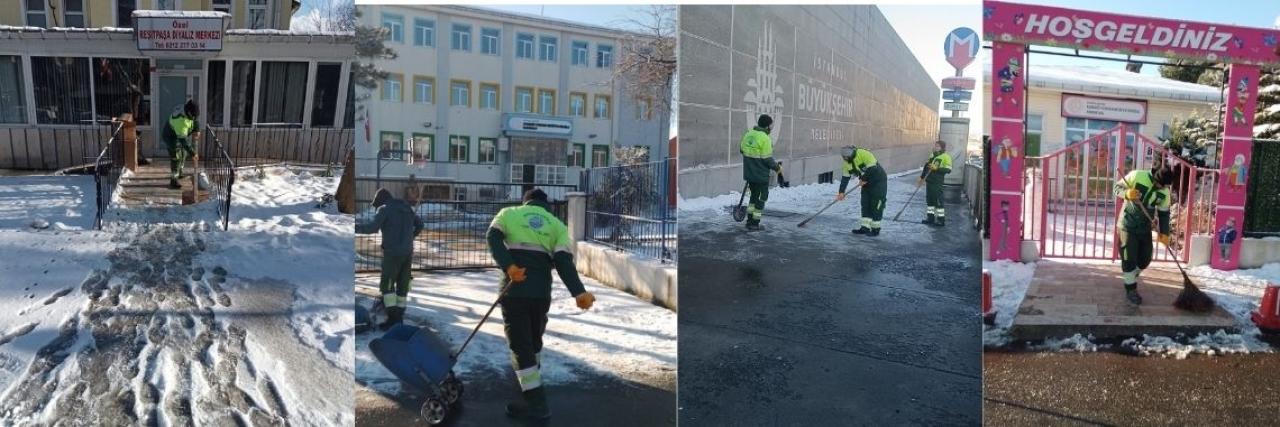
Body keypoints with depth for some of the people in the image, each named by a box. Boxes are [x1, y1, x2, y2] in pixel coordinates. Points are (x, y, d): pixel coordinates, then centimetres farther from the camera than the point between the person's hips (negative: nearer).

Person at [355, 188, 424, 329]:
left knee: (386, 285, -1)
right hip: (408, 252, 7)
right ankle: (399, 317, 13)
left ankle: (393, 318, -8)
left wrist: (355, 227, -11)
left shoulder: (384, 209, -5)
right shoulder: (406, 208, 16)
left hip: (392, 253, -7)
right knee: (403, 284, 10)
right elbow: (419, 224, 26)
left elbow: (372, 227, -18)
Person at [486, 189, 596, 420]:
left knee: (521, 345, 1)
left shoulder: (508, 213, 16)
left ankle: (536, 403, -1)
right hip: (542, 292, 3)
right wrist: (578, 292, -11)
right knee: (534, 342, 21)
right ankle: (533, 393, 32)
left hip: (514, 289, -3)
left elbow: (493, 238, -5)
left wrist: (508, 267, -17)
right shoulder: (557, 225, 17)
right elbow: (563, 261, 0)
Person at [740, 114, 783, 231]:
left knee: (754, 195, 22)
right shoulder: (764, 139, -20)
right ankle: (754, 223, 9)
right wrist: (777, 167, -3)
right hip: (761, 175, -7)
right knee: (762, 198, 7)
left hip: (749, 173, 7)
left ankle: (749, 221, 25)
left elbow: (741, 149, 14)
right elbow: (767, 159, -18)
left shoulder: (748, 134, 2)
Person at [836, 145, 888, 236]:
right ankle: (865, 227, 10)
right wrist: (841, 192, -1)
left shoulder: (864, 154, -26)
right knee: (865, 205, 5)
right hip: (867, 183, 8)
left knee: (876, 205, -5)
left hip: (878, 182, -8)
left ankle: (875, 229, 2)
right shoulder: (847, 162, -1)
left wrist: (864, 180, -18)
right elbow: (845, 178, 4)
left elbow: (872, 169, -29)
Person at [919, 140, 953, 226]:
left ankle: (941, 220, 2)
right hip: (929, 181, 8)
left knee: (938, 201, -5)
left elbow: (948, 170, -16)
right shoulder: (932, 155, 15)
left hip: (937, 182, -8)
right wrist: (921, 178, 21)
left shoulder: (946, 157, -8)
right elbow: (926, 167, 22)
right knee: (929, 200, 13)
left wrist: (937, 168, -26)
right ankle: (930, 217, 22)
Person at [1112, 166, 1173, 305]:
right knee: (1129, 259, -4)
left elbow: (1164, 213, 5)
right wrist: (1126, 194, -32)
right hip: (1127, 225, -5)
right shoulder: (1136, 176, -19)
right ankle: (1131, 290, 9)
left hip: (1145, 228, 5)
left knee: (1145, 259, 9)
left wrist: (1164, 232, -4)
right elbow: (1117, 187, -10)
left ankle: (1130, 279, 34)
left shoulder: (1165, 192, -4)